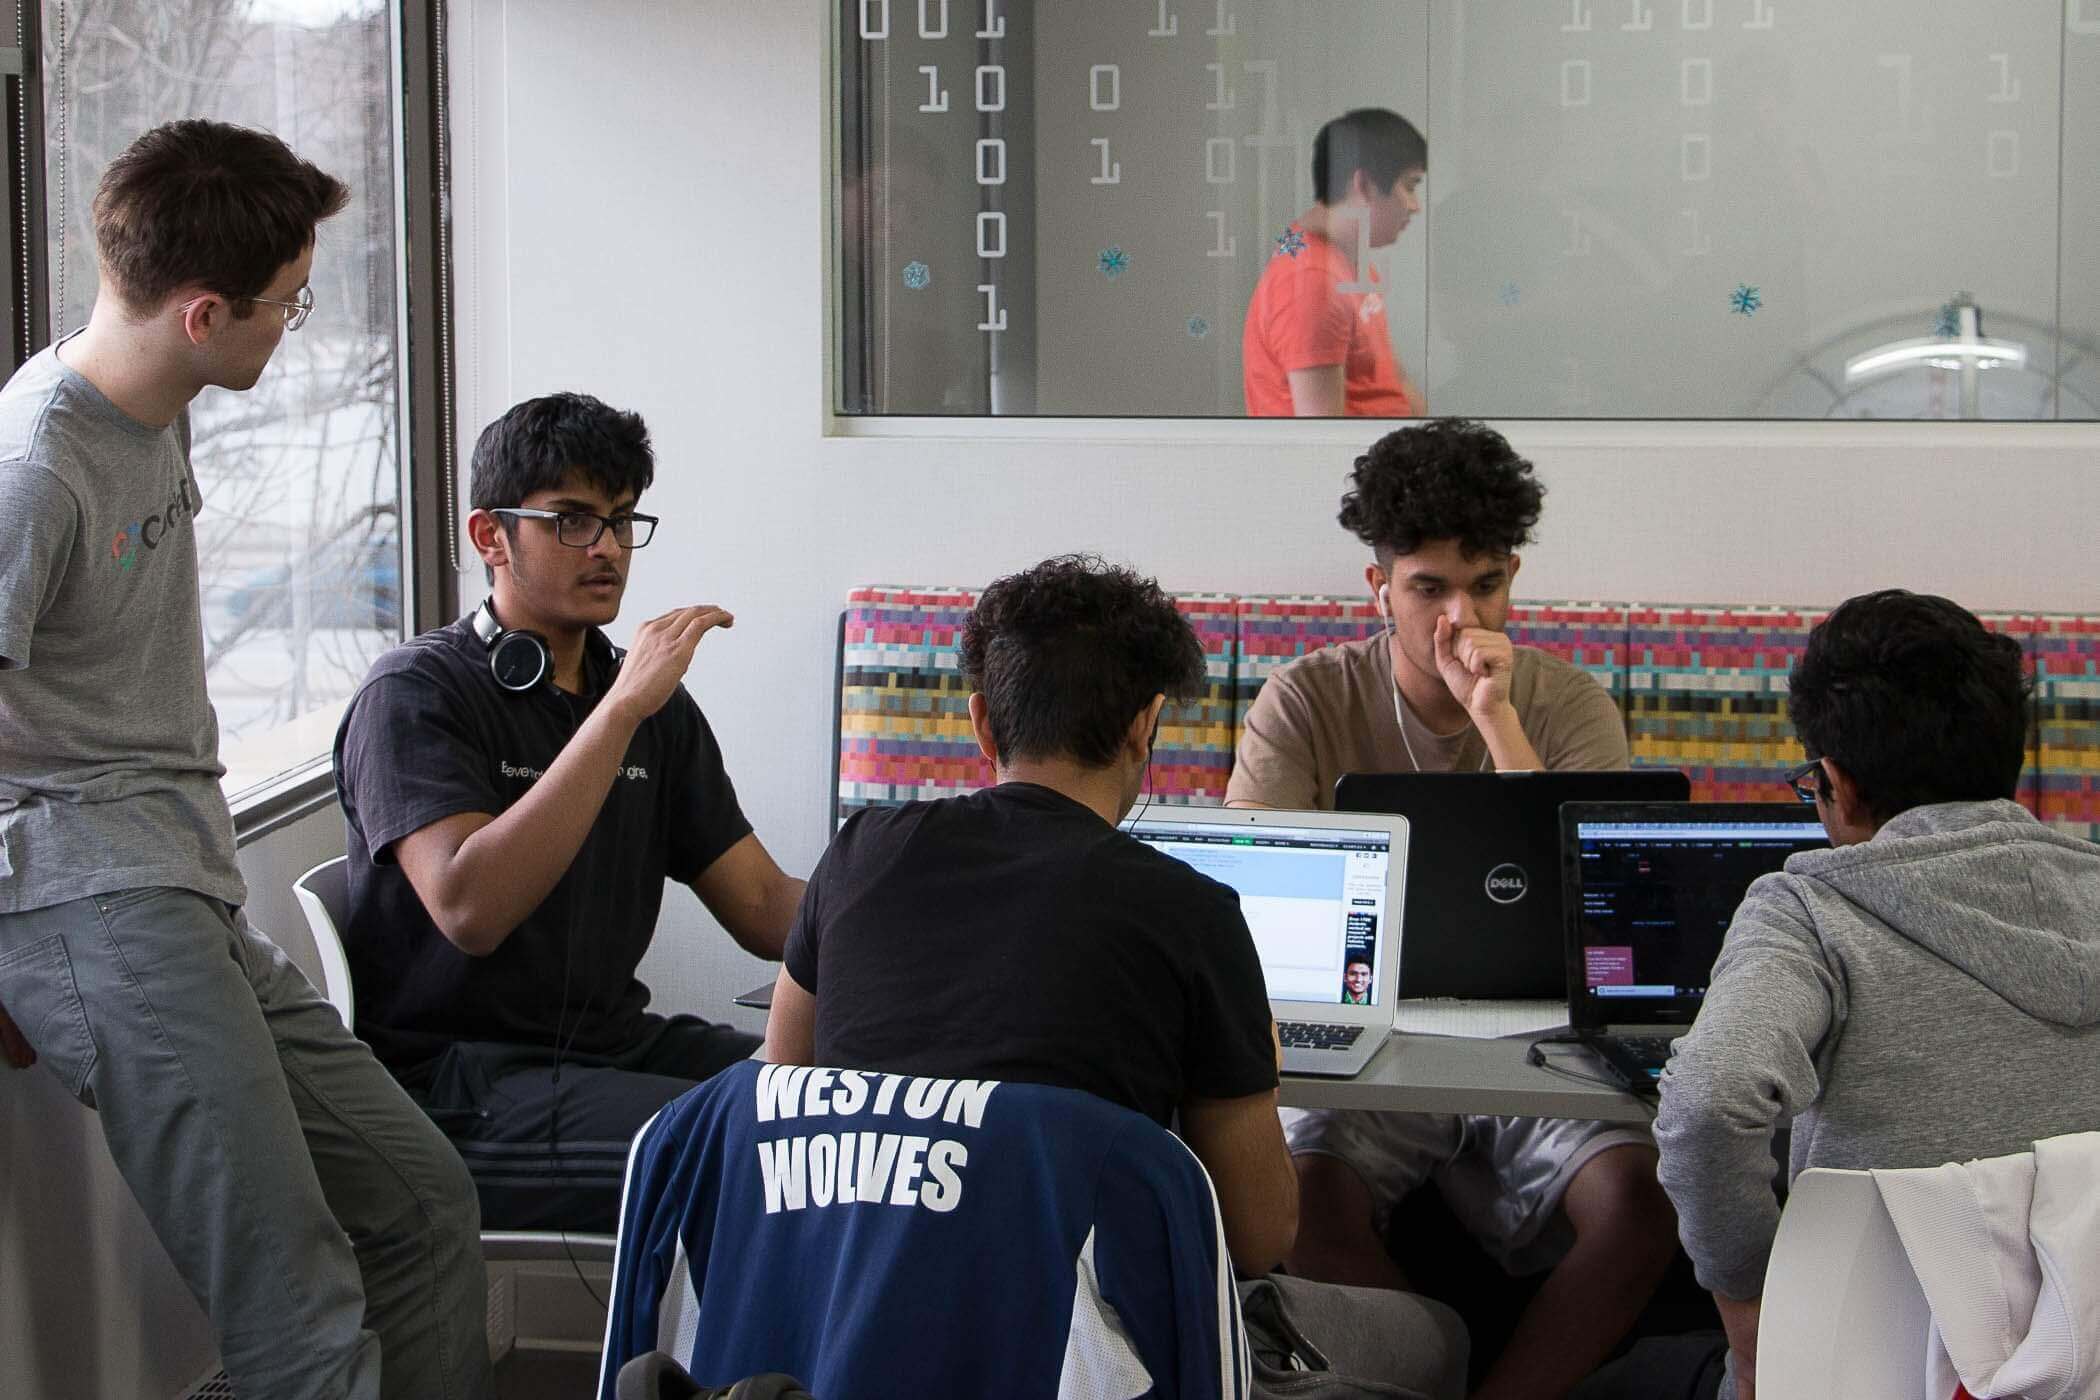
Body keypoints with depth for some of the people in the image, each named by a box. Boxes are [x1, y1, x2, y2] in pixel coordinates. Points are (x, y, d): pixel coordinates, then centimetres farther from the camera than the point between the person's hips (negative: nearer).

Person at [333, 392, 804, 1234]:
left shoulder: (656, 706, 14)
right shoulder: (415, 692, -7)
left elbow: (766, 909, 9)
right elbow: (469, 908, -24)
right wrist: (621, 710, -25)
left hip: (615, 1043, 7)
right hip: (455, 1089, -7)